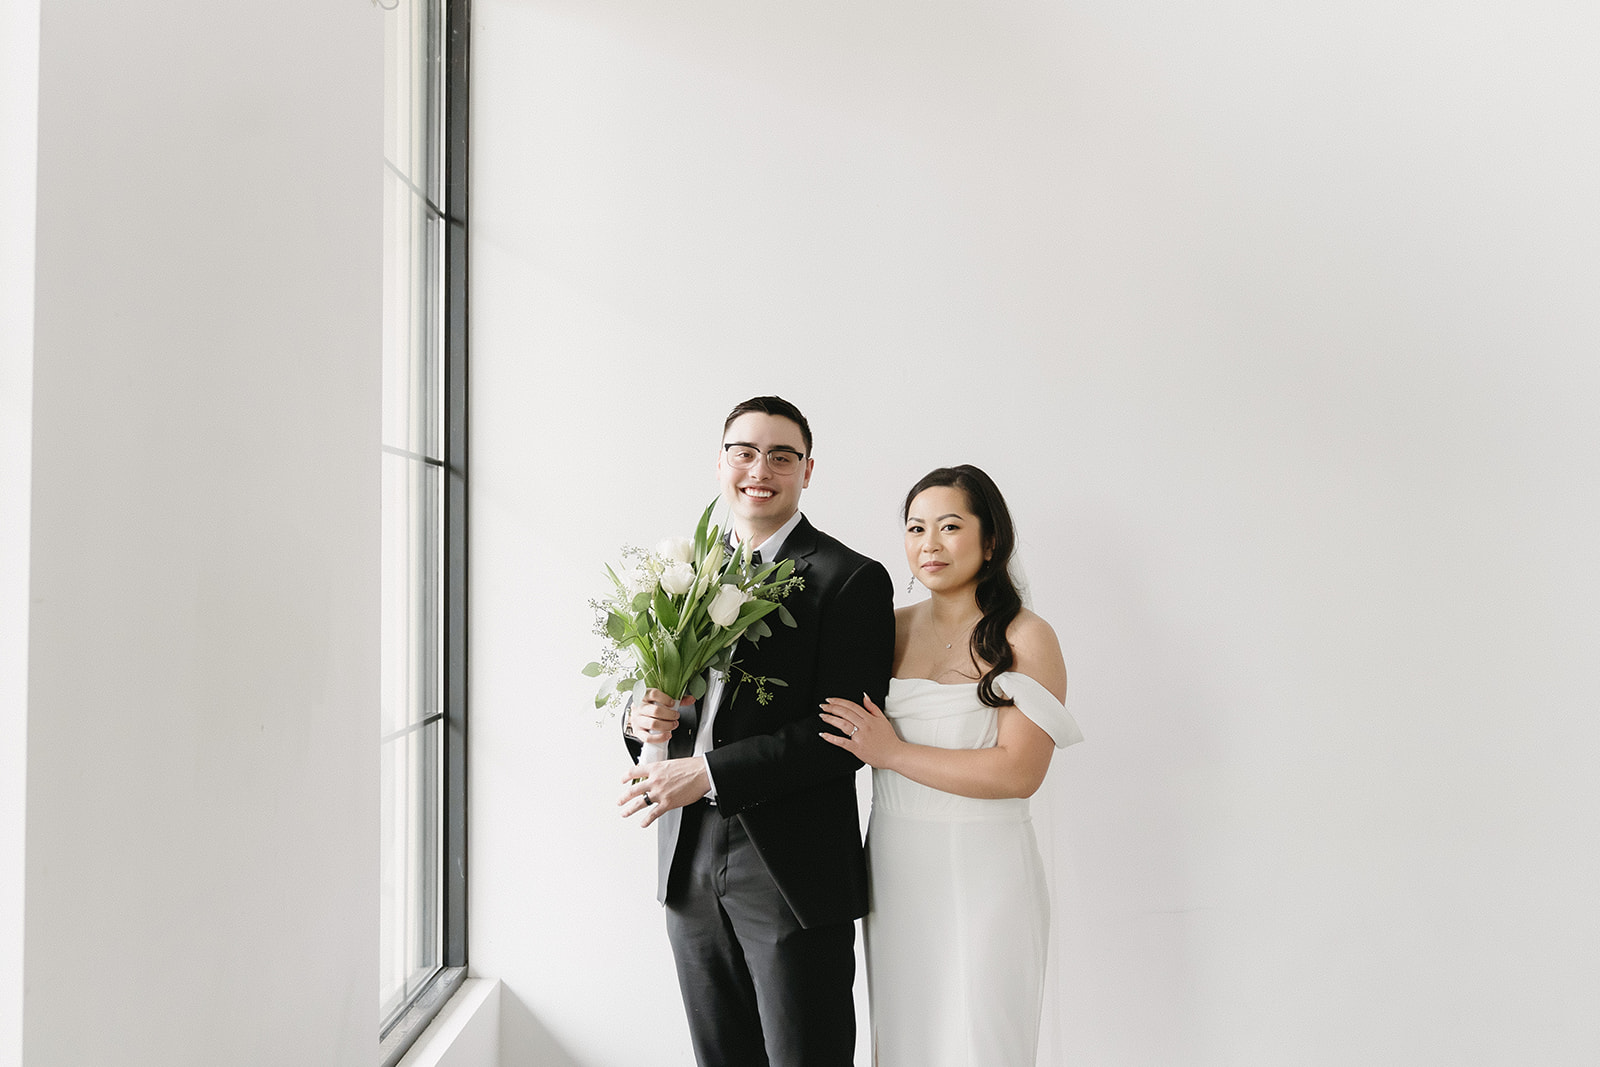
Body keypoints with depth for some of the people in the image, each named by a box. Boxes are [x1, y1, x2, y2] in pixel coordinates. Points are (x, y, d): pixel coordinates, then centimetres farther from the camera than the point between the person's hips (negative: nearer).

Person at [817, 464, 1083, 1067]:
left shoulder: (1026, 638, -9)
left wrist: (892, 753, -17)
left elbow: (1018, 772, -17)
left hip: (981, 871, -4)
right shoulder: (891, 629, 5)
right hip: (892, 864, 5)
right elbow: (842, 730, 12)